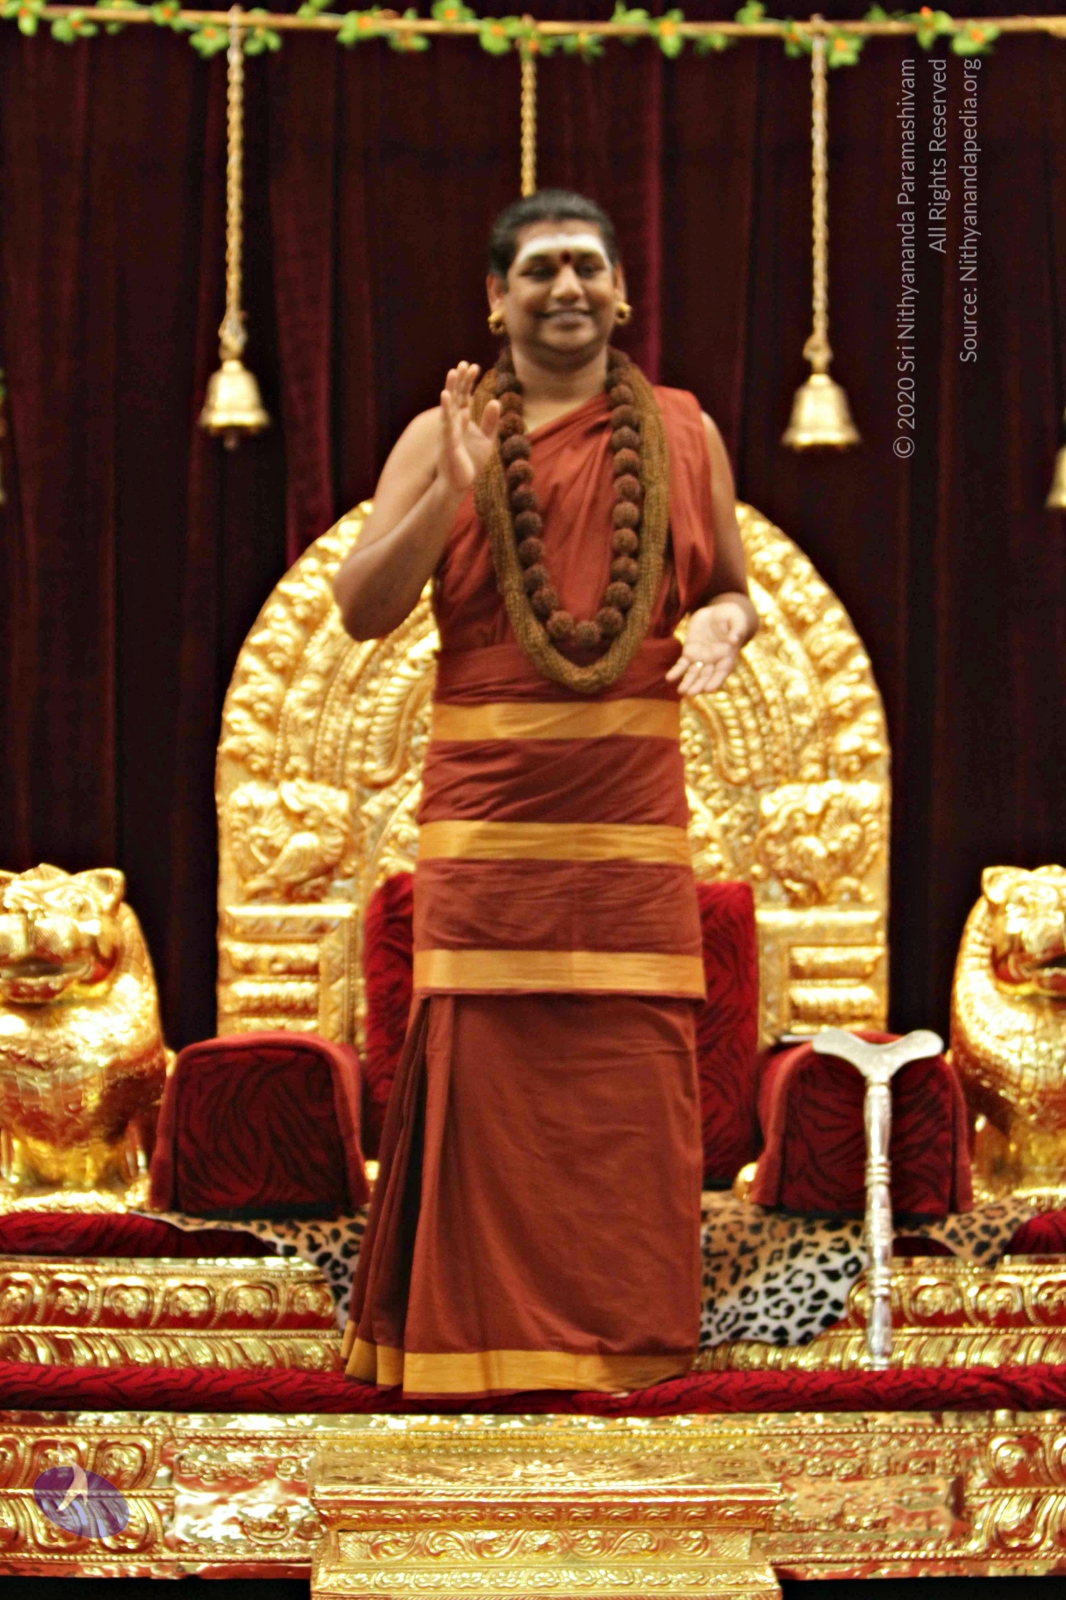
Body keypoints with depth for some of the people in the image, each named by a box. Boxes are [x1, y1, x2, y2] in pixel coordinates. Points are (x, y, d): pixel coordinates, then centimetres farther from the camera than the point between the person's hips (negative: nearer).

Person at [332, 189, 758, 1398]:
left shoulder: (682, 434, 11)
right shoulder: (440, 436, 5)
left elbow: (731, 588, 18)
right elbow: (362, 609, -2)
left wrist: (723, 623, -6)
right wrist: (453, 488, -14)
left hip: (631, 806, 1)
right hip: (487, 802, -1)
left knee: (631, 1067, 0)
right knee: (482, 1058, -4)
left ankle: (623, 1329, 11)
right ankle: (481, 1331, 6)